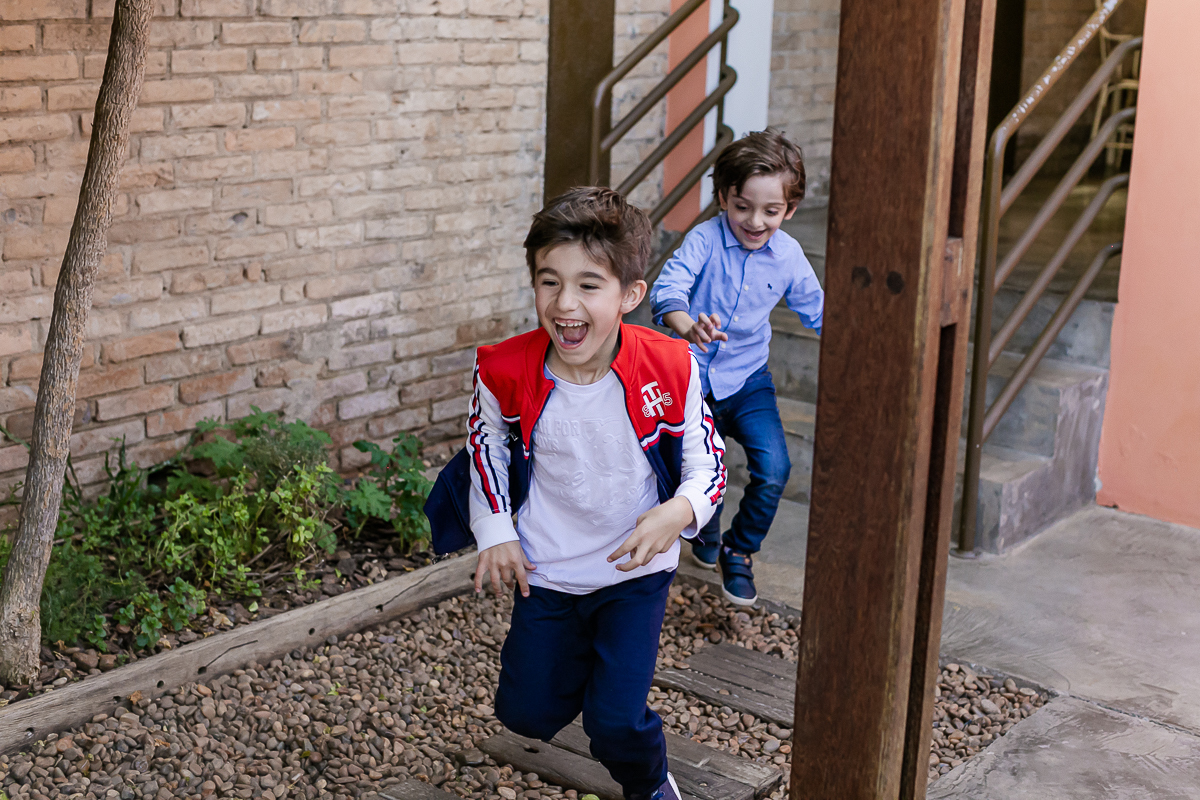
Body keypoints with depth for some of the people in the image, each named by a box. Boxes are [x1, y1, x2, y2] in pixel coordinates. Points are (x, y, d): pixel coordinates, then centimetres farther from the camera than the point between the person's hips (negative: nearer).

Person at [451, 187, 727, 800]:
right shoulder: (507, 372, -18)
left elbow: (707, 462, -8)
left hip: (636, 570, -2)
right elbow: (486, 440, 5)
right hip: (544, 570, 2)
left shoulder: (670, 371, -22)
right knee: (528, 715, 14)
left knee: (616, 724, -7)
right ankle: (577, 661, 49)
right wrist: (495, 530, 0)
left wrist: (679, 511, -29)